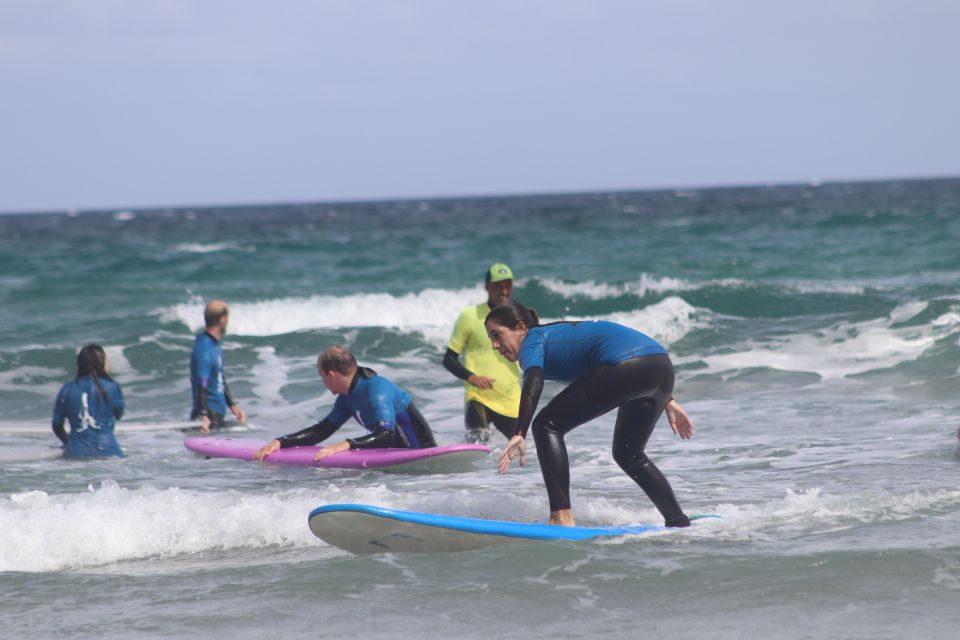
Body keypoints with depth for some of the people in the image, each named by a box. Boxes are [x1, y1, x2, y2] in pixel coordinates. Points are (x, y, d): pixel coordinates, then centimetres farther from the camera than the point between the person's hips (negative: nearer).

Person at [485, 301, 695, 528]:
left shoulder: (532, 341, 8)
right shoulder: (561, 332, 33)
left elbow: (533, 383, -15)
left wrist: (519, 435, -28)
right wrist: (667, 402, 37)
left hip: (625, 367, -9)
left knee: (548, 426, -3)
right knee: (628, 454, 27)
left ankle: (562, 518, -13)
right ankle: (678, 522, 27)